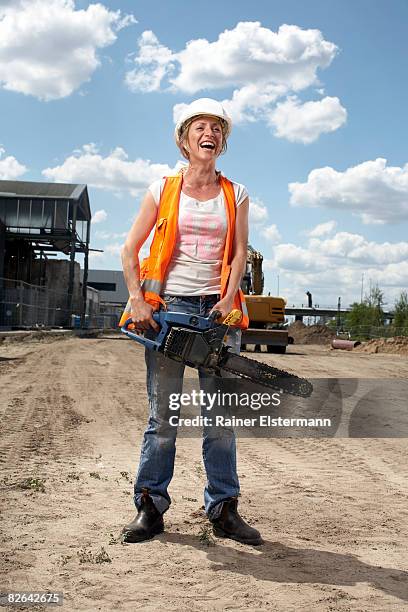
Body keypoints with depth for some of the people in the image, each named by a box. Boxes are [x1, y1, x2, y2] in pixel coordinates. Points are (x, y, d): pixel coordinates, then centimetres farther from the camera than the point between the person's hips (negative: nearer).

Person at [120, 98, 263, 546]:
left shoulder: (236, 195, 12)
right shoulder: (163, 190, 7)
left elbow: (239, 255, 5)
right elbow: (130, 250, 4)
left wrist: (228, 301, -9)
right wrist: (138, 300, -7)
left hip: (218, 309, 2)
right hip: (168, 304, -1)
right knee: (163, 415, 0)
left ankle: (223, 509, 10)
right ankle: (150, 507, 9)